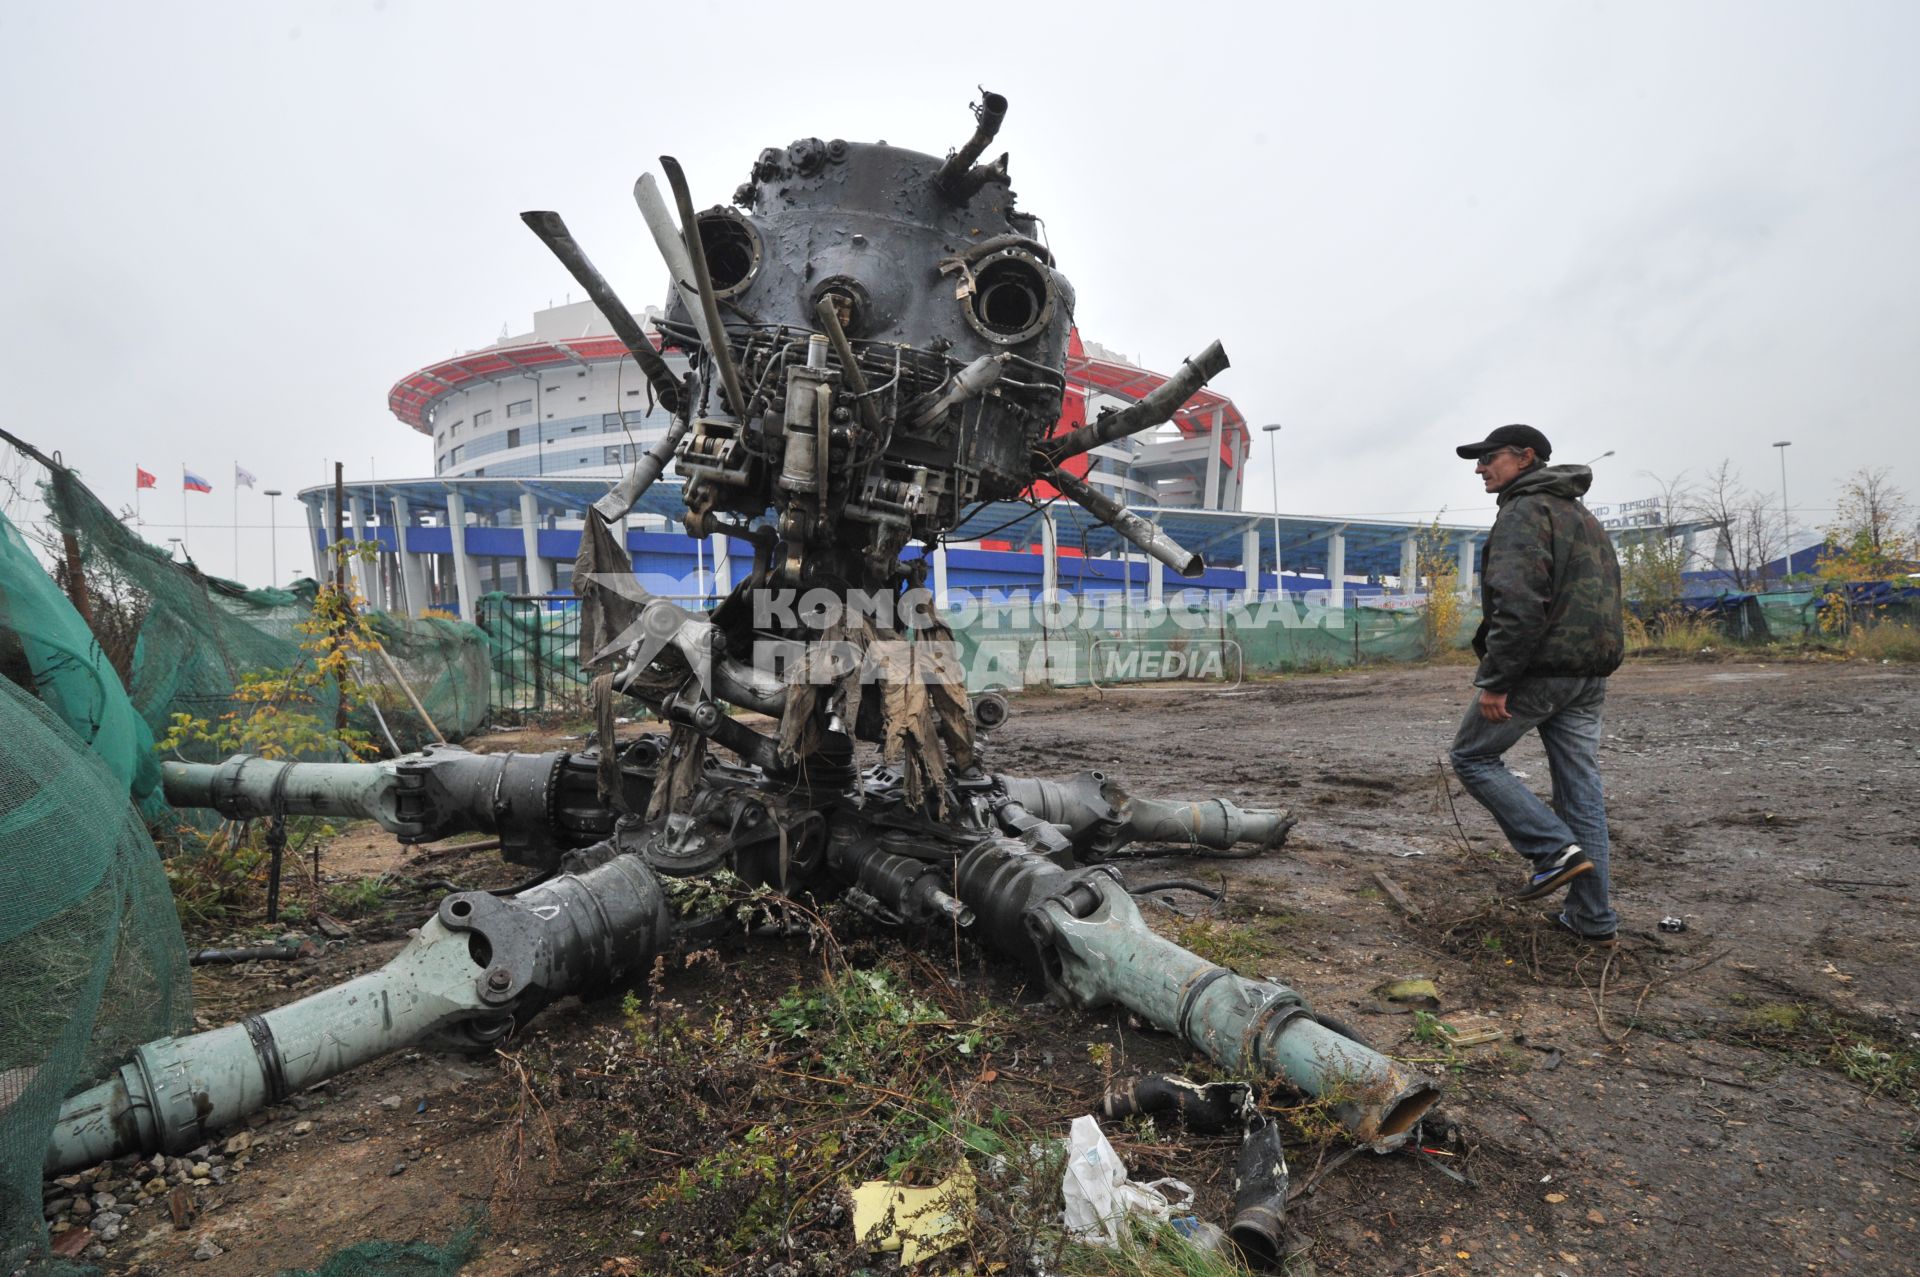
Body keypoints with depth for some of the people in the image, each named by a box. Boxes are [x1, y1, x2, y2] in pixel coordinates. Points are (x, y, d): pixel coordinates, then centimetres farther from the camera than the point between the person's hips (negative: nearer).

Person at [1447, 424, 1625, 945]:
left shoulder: (1525, 511, -10)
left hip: (1539, 667, -9)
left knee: (1472, 756, 5)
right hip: (1589, 672, 9)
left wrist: (1495, 679, -21)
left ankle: (1554, 849, -4)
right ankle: (1594, 918, 14)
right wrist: (1592, 665, 20)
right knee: (1582, 784, 10)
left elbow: (1519, 602, -22)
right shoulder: (1582, 515, 23)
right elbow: (1601, 599, 22)